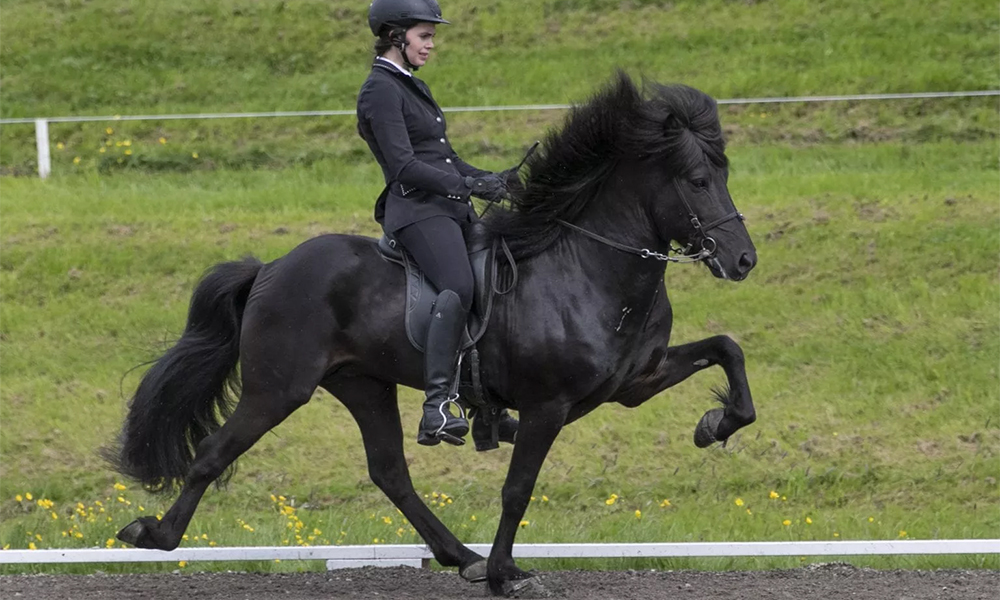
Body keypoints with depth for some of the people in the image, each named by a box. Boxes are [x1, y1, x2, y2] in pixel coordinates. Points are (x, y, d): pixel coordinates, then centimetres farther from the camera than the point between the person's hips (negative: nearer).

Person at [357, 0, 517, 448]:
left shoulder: (412, 87, 22)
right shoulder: (381, 90, -8)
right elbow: (404, 166, -17)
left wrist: (493, 181, 12)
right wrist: (470, 186, -17)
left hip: (449, 208, 11)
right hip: (417, 210, -11)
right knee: (459, 286, -32)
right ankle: (437, 409, -42)